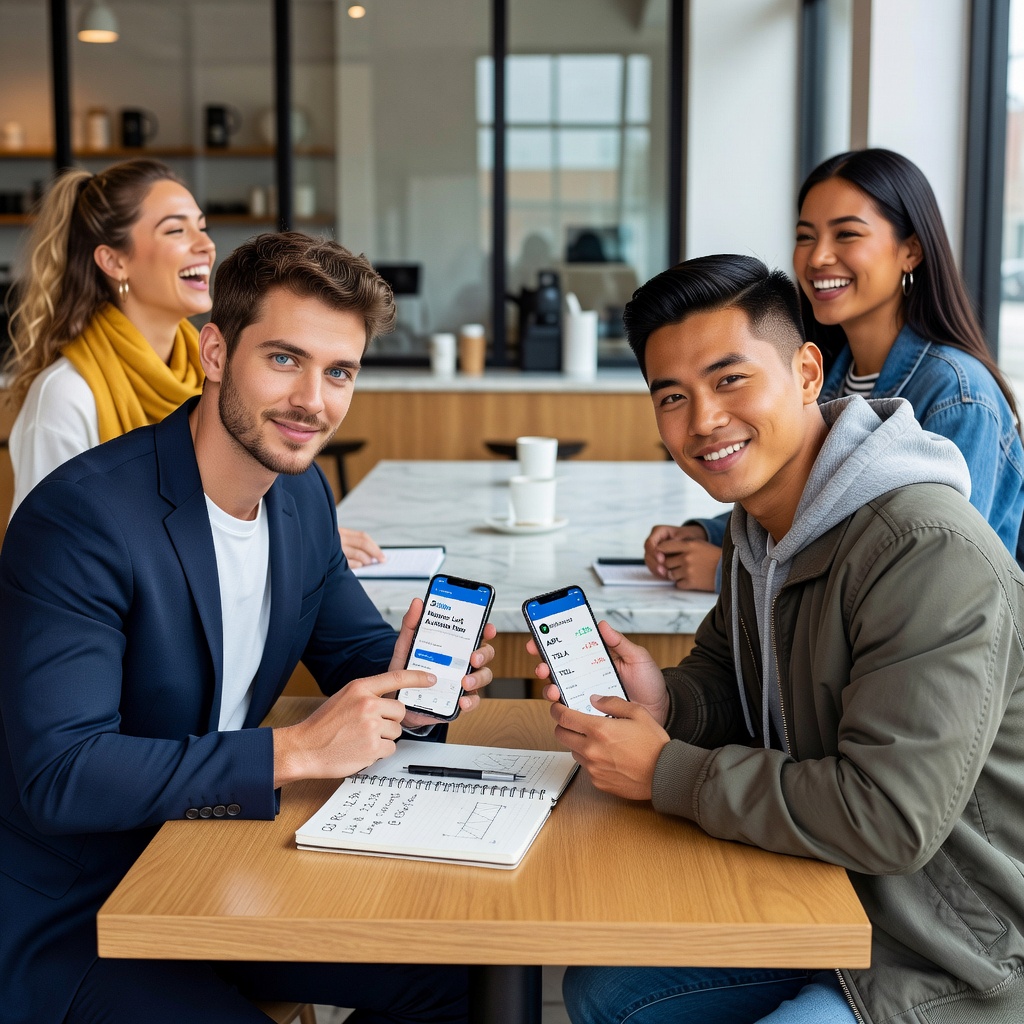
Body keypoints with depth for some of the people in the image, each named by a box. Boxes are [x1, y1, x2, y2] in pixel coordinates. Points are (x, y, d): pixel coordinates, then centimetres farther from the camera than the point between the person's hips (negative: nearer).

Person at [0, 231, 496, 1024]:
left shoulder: (304, 494, 2)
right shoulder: (81, 518, -24)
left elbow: (354, 648, 12)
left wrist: (407, 679, -13)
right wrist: (295, 751, -30)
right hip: (73, 922, -7)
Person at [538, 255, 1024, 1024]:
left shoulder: (933, 555, -28)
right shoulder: (761, 527, 3)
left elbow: (888, 819, -30)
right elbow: (729, 685, 14)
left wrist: (666, 773, -22)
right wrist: (664, 702, -11)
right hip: (831, 910, 8)